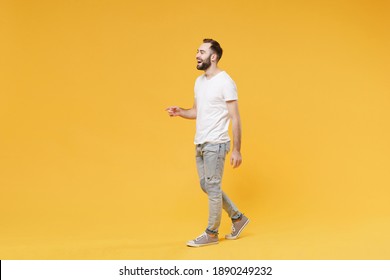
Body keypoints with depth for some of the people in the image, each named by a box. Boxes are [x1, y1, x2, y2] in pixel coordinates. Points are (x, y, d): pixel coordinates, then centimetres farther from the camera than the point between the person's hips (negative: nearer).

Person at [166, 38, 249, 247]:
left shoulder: (224, 82, -14)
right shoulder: (199, 81, 12)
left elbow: (235, 118, -14)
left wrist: (236, 150, -17)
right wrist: (180, 112, -3)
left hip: (215, 144, -9)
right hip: (200, 143, 9)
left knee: (212, 187, -1)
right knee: (206, 186, 14)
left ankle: (211, 234, 12)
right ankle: (237, 218, 28)